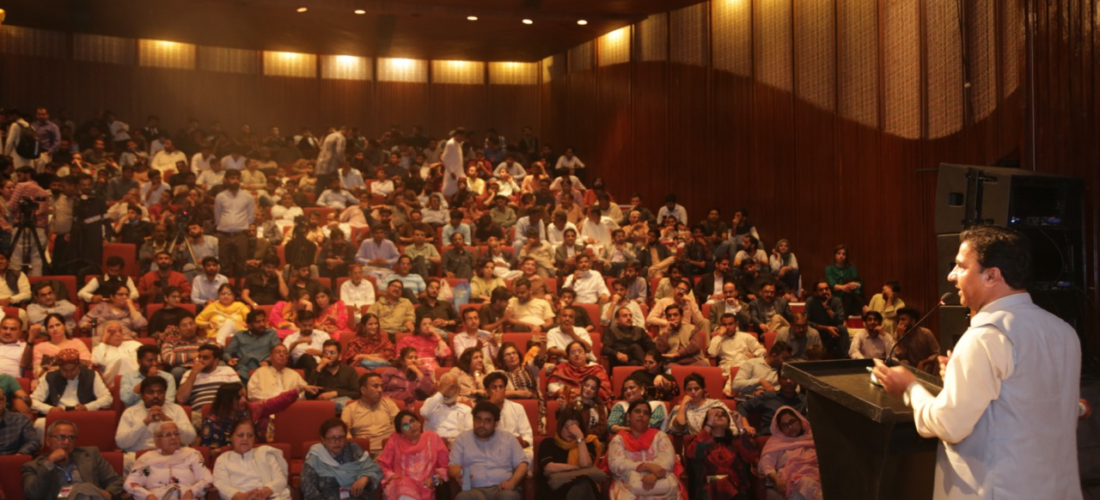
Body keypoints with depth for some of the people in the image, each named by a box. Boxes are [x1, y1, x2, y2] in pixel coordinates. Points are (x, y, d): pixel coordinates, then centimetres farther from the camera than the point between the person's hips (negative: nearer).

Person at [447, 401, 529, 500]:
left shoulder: (508, 438, 20)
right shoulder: (462, 439, 18)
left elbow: (522, 464, 14)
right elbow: (452, 466, 10)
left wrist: (512, 482, -8)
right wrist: (458, 474, -17)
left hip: (502, 489, 1)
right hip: (474, 489, 0)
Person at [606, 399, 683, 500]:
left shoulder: (659, 436, 15)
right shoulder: (619, 439, 11)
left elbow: (667, 459, -2)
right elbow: (616, 464, -6)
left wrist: (654, 474, -24)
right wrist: (648, 467, -18)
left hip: (659, 480, 2)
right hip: (628, 483, -2)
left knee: (669, 486, -32)